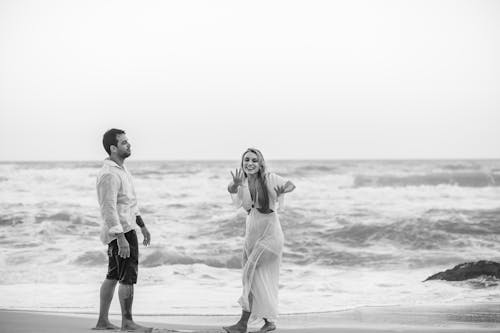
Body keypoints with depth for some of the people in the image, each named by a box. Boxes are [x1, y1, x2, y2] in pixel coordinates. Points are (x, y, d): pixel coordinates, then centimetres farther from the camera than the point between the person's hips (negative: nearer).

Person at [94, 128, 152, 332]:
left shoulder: (121, 169, 14)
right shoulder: (109, 174, -19)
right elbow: (109, 208, -24)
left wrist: (142, 225, 24)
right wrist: (121, 238, -28)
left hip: (126, 228, 10)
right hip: (121, 231, -10)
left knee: (113, 276, 13)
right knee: (128, 277, -4)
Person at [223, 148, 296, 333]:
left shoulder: (269, 178, -10)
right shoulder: (242, 183, 0)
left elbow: (291, 185, -9)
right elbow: (231, 189, -20)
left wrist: (283, 190, -33)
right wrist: (236, 184, -46)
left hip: (269, 234, -6)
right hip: (252, 233, 6)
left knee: (251, 270, -16)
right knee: (257, 278, 10)